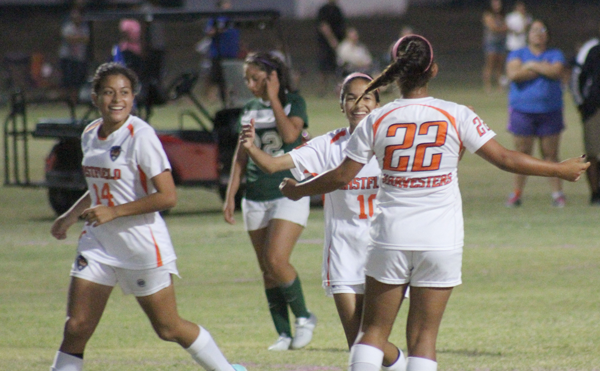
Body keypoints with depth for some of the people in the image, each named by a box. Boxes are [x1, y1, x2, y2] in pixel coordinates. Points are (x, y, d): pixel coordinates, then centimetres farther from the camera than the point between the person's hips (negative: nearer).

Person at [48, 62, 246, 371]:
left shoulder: (140, 136, -16)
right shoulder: (90, 134, 8)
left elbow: (167, 197, -21)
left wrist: (114, 212, -22)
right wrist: (70, 217, 15)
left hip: (143, 245, -6)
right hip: (98, 244, 6)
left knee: (169, 329, 4)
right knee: (76, 328, -3)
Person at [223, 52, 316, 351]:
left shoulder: (293, 102, -2)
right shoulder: (249, 110, 12)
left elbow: (290, 134, -21)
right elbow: (241, 155, 16)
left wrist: (274, 99, -14)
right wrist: (230, 195, 11)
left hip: (289, 194, -6)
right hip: (256, 199, 6)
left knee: (276, 260, -18)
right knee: (266, 270, 3)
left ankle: (303, 318, 1)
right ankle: (284, 334, 8)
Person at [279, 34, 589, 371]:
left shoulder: (376, 121, -2)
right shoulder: (457, 116, -4)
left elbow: (341, 176, 2)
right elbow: (505, 159, -3)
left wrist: (298, 190, 20)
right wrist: (561, 170, 9)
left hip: (391, 238, 0)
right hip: (442, 241, 0)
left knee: (373, 330, 9)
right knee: (424, 336, 4)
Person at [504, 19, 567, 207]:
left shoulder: (555, 55, 10)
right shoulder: (517, 55, 8)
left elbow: (556, 71, -12)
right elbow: (514, 74, -11)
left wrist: (531, 65, -6)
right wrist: (542, 69, -7)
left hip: (550, 112, 1)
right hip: (522, 112, 0)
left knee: (551, 153, 1)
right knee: (522, 154, 0)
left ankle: (557, 193, 4)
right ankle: (516, 193, 5)